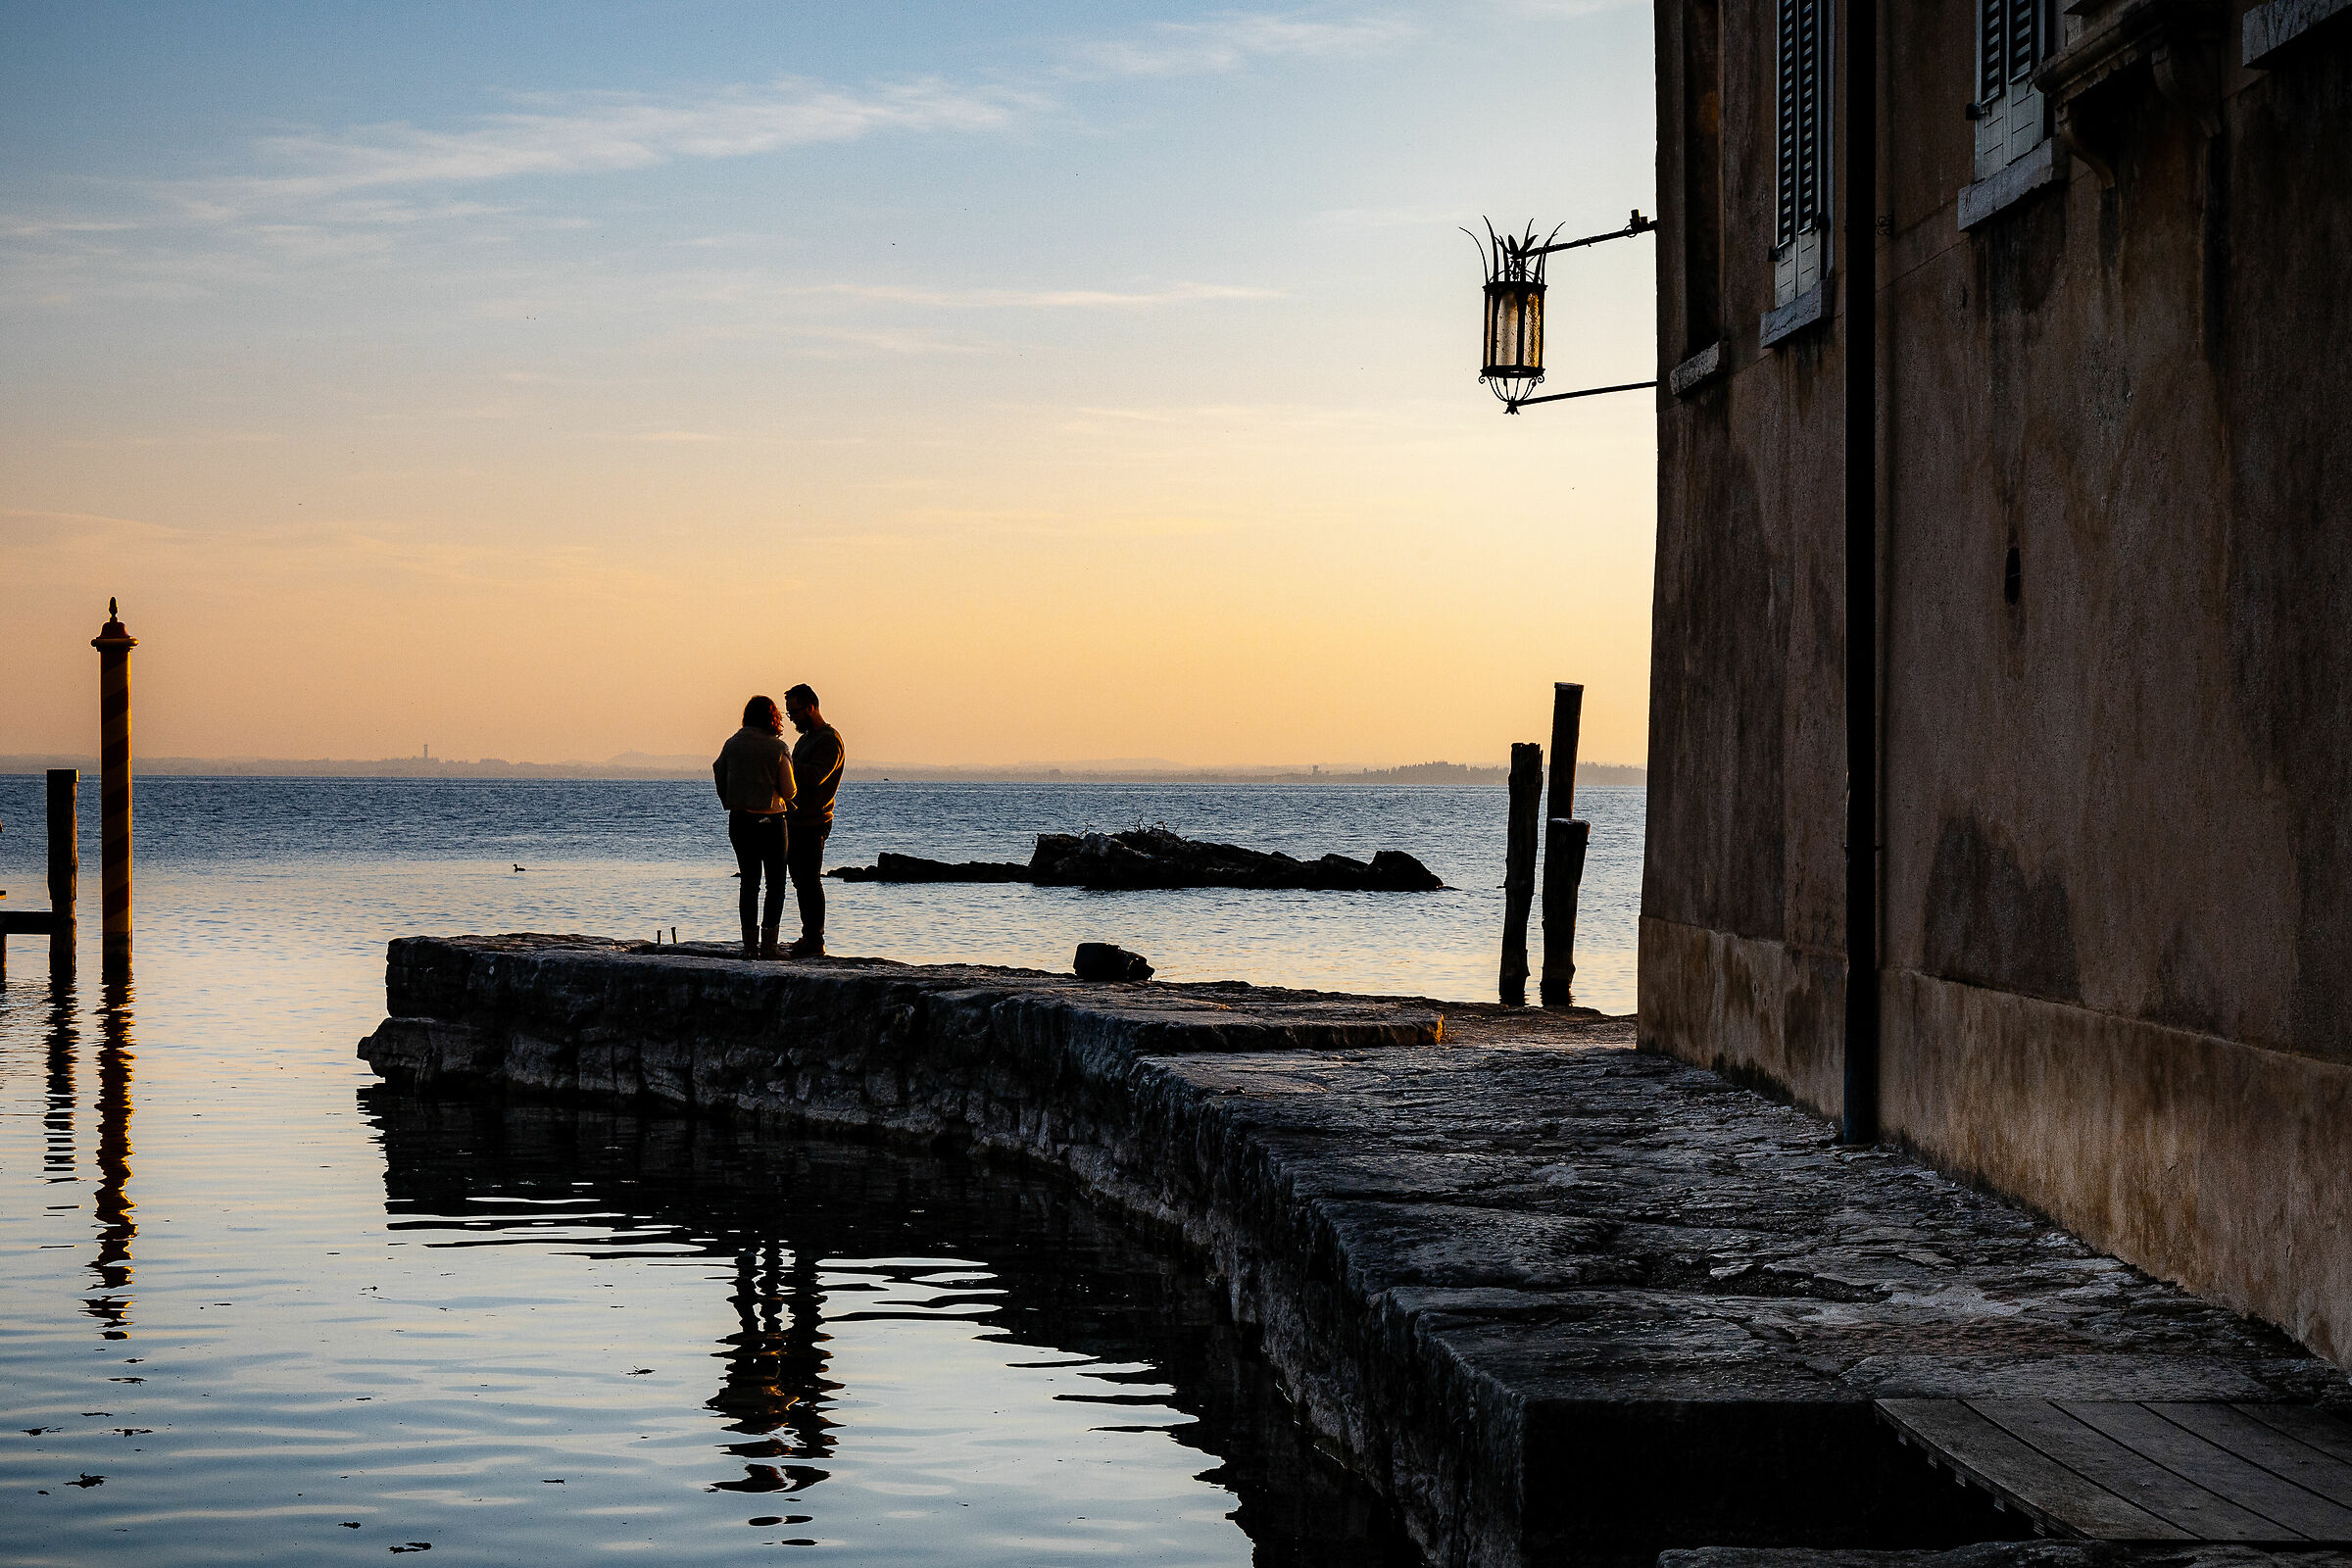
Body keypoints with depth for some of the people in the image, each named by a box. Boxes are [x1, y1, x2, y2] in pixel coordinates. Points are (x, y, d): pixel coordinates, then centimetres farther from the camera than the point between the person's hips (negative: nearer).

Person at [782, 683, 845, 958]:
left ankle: (815, 942, -7)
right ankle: (809, 937, 19)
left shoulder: (829, 740, -12)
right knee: (801, 881, 13)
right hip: (796, 821, 10)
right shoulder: (805, 738, 20)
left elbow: (814, 777, -24)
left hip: (813, 823, -10)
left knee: (810, 881, -9)